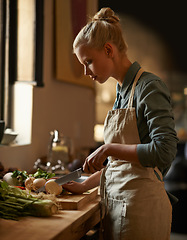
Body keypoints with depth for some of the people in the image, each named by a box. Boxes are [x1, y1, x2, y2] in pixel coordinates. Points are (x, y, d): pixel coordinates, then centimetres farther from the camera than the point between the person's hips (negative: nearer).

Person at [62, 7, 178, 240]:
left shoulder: (148, 87, -11)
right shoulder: (121, 92, 14)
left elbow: (164, 151, -22)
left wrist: (109, 148, -17)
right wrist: (84, 185, 15)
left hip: (140, 204, -8)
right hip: (116, 203, 8)